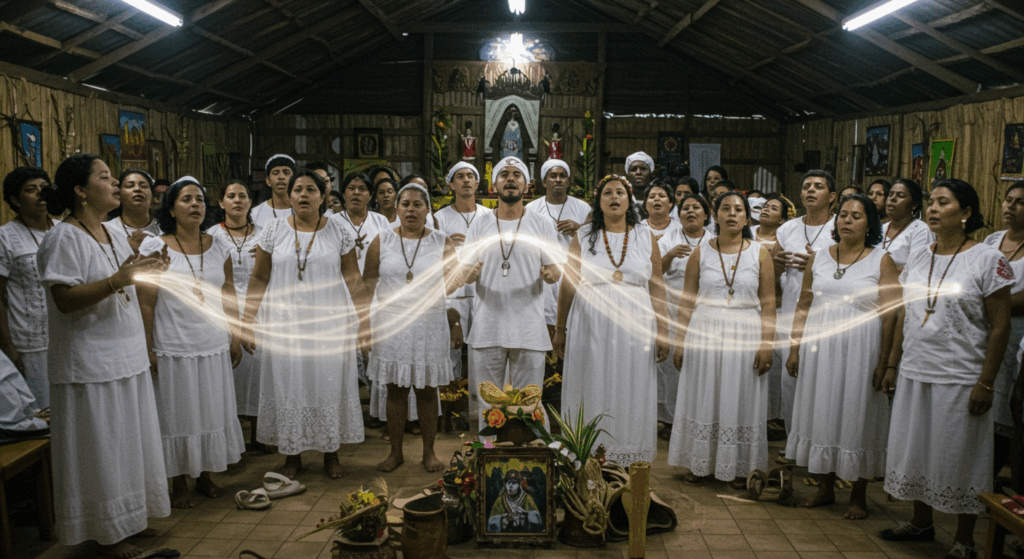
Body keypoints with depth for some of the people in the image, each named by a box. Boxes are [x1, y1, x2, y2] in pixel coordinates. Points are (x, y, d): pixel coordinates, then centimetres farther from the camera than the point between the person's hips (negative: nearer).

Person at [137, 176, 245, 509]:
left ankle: (206, 476, 28)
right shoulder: (154, 247, -6)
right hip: (174, 349, -4)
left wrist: (235, 337, 9)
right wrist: (148, 349, -9)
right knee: (177, 415, 6)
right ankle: (179, 484, 21)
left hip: (215, 347, 4)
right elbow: (146, 303, -7)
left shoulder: (219, 246, 5)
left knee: (212, 411, 11)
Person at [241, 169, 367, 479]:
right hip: (285, 323, 1)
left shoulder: (338, 231, 1)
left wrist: (364, 321, -1)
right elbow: (259, 278, 4)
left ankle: (331, 453, 21)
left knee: (330, 383, 5)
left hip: (329, 323, 0)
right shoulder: (274, 230, 2)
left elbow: (353, 279, 2)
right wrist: (247, 320, 0)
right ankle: (292, 455, 21)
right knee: (288, 385, 6)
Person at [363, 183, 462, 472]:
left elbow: (453, 280, 4)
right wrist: (383, 296, -5)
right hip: (391, 323, 1)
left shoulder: (441, 242, 4)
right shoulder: (382, 240, 6)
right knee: (395, 390, 7)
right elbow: (369, 276, 10)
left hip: (429, 323, -1)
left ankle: (429, 452, 18)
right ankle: (395, 452, 20)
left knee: (427, 391, 5)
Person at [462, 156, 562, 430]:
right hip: (487, 329, 1)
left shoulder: (543, 225, 5)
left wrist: (551, 274, -20)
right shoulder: (479, 226, 8)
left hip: (529, 330, -1)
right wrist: (470, 274, -15)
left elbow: (554, 269, 4)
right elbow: (466, 271, 9)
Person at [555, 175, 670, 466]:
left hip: (635, 329, 1)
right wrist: (560, 329, 6)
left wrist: (663, 332, 0)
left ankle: (629, 459, 18)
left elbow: (657, 288, 5)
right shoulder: (583, 237, 6)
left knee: (631, 395, 5)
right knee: (593, 394, 4)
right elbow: (568, 286, 7)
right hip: (591, 329, 0)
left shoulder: (646, 236, 7)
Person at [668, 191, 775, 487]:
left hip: (745, 336, 0)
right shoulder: (700, 253, 3)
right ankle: (701, 464, 21)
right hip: (704, 335, 1)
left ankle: (737, 467, 21)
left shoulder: (760, 254, 2)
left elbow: (768, 304, 0)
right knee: (703, 399, 7)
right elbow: (687, 301, 3)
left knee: (739, 401, 6)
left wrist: (767, 344, -8)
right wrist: (680, 341, -1)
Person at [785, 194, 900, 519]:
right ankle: (825, 487, 26)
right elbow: (803, 306, 9)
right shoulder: (818, 258, 7)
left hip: (860, 351, -3)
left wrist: (883, 363, -12)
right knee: (822, 413, 10)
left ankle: (859, 495, 20)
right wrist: (794, 349, 4)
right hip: (820, 349, 4)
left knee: (858, 416, 4)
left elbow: (890, 315, -8)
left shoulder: (882, 261, -4)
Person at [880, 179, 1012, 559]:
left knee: (960, 457, 6)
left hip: (960, 381, -5)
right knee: (915, 450, 14)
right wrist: (892, 365, 9)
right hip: (914, 375, 6)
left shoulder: (989, 260, -9)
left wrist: (986, 382, -14)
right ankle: (921, 522, 33)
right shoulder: (917, 260, 8)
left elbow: (1000, 326, -11)